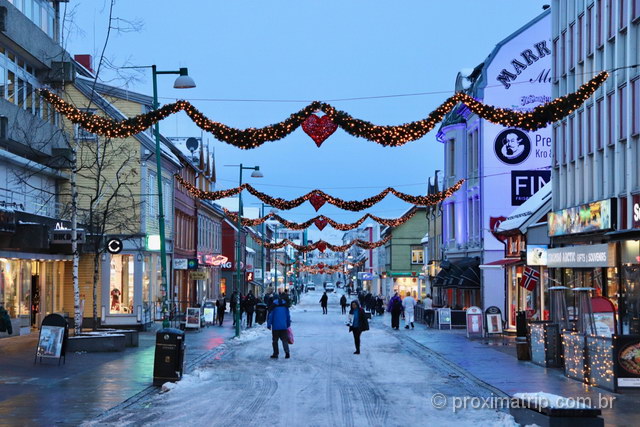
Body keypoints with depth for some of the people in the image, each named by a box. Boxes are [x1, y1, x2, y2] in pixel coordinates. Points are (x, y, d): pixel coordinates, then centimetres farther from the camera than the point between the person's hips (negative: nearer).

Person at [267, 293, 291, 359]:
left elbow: (270, 316, -5)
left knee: (275, 340, 8)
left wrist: (269, 325, 2)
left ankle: (275, 354, 8)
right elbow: (288, 316, 14)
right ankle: (287, 352, -14)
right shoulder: (285, 305, 8)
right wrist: (288, 325, 23)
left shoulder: (273, 306, -4)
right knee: (284, 339, 4)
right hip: (284, 326, 3)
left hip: (275, 327, -3)